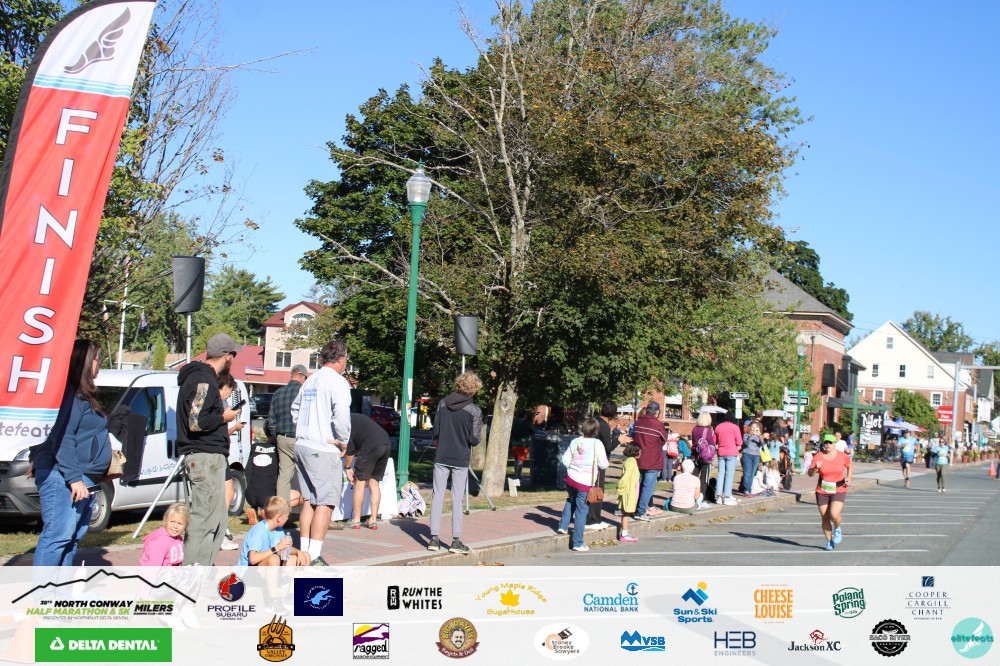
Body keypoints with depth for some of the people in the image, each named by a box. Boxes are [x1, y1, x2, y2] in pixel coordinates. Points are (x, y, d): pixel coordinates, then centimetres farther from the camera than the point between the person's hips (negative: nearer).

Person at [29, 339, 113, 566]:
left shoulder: (84, 396, 20)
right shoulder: (71, 394, -12)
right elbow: (62, 439, -19)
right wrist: (74, 478, -22)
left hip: (83, 479, 10)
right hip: (62, 478, -10)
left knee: (74, 535, 12)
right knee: (59, 534, -13)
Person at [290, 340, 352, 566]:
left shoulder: (310, 381, 14)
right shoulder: (337, 381, -10)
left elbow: (295, 410, 24)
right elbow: (341, 414, -23)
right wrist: (343, 441, -9)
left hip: (302, 446, 8)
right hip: (324, 450, -8)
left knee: (308, 501, 14)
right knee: (325, 502, -5)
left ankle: (305, 552, 16)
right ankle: (314, 556, -8)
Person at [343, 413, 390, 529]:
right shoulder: (354, 418, 30)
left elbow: (349, 447, 0)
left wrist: (347, 467, 9)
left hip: (371, 445, -8)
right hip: (386, 444, 8)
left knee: (360, 482, 4)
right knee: (374, 483, 14)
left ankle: (356, 521, 5)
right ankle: (373, 520, 12)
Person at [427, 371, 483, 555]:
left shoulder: (443, 404, -1)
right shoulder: (474, 410, -10)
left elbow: (435, 431, 3)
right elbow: (474, 439, -9)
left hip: (441, 457, 2)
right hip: (460, 459, -2)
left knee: (438, 496, 7)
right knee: (457, 499, 4)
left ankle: (434, 538, 6)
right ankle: (456, 541, 6)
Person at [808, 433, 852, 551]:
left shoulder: (842, 456, -5)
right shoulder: (818, 456, -6)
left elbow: (849, 466, 17)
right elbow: (810, 474, -6)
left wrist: (849, 478, 4)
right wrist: (815, 468, -26)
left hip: (839, 490, -2)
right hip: (822, 491, 2)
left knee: (834, 514, -20)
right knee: (825, 518, 5)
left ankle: (837, 529, 14)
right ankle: (829, 541, 24)